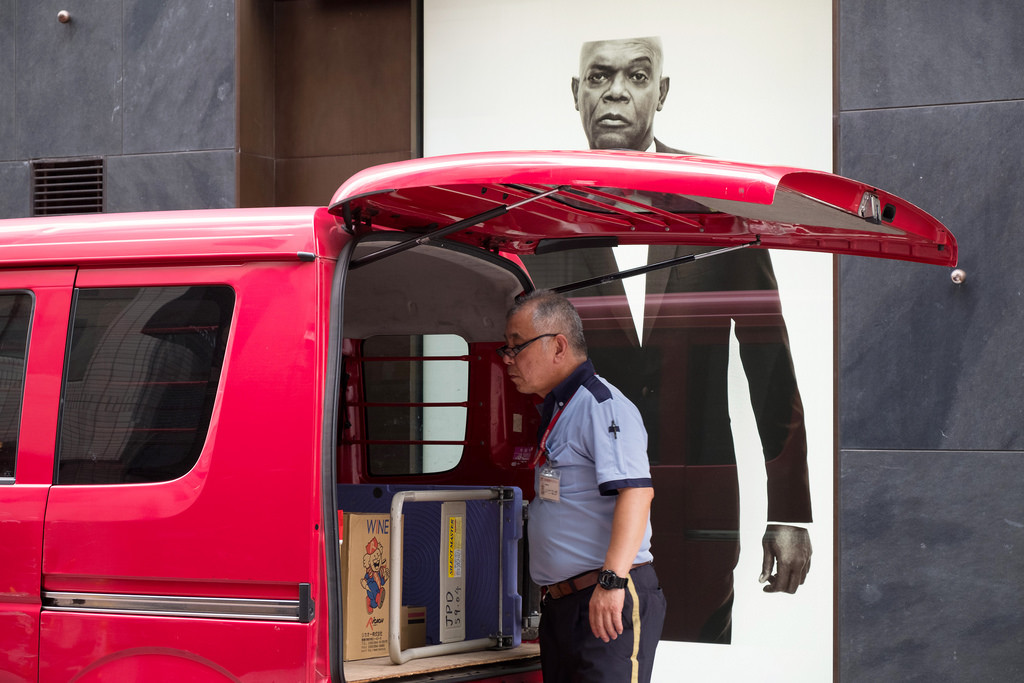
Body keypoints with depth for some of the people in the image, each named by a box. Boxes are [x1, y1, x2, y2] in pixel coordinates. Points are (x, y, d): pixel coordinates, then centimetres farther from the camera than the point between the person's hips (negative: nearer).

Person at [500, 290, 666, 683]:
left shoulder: (601, 404, -10)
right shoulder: (555, 412, 21)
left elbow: (636, 491, -23)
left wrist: (612, 579, -31)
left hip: (610, 604, -10)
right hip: (560, 605, 10)